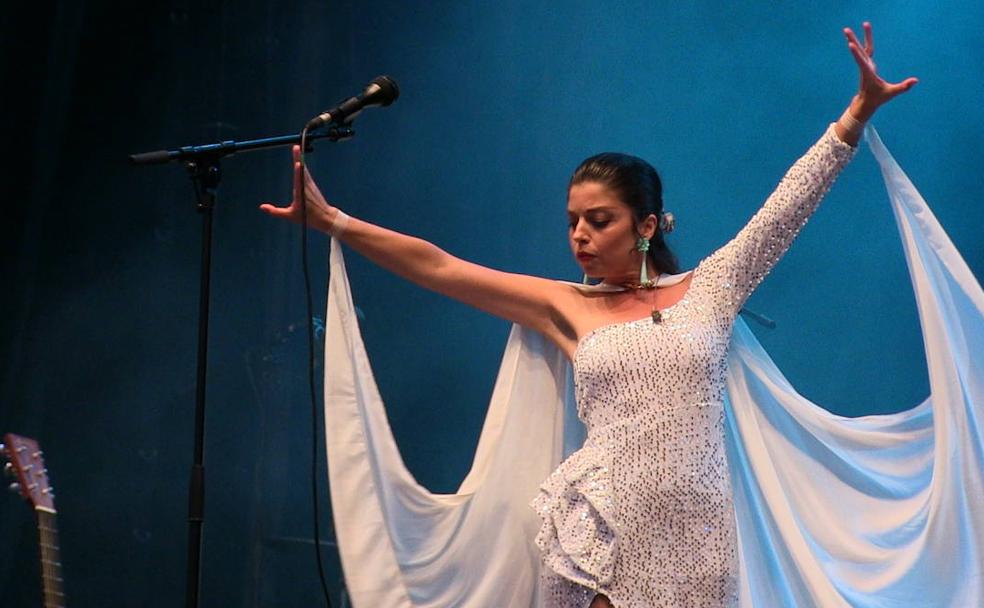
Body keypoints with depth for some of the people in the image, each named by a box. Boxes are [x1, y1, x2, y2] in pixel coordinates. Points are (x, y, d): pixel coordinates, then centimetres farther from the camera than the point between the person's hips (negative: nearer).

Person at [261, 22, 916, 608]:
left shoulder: (706, 291, 6)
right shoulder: (567, 307, 8)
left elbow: (788, 207, 4)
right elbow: (438, 267, 7)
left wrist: (860, 110, 1)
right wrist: (332, 220, 5)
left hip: (693, 535, 0)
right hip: (602, 528, 0)